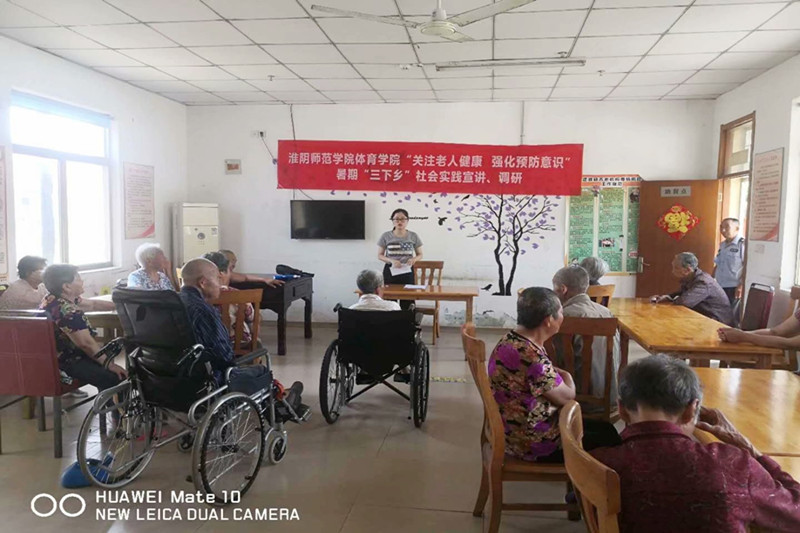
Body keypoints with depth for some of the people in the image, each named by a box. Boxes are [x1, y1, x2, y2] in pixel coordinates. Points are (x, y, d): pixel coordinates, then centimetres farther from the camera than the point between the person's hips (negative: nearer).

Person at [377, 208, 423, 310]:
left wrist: (414, 259, -14)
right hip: (390, 271, 0)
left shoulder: (413, 236, 3)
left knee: (407, 302, -3)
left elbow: (420, 255, 10)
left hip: (407, 272, 1)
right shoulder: (386, 236, 0)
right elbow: (380, 255, 3)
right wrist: (391, 261, -16)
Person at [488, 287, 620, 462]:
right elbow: (567, 397, -16)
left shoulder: (512, 340, -1)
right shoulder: (531, 356, -31)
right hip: (531, 443, -9)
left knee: (604, 428, 18)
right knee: (608, 438, 7)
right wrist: (567, 377, 2)